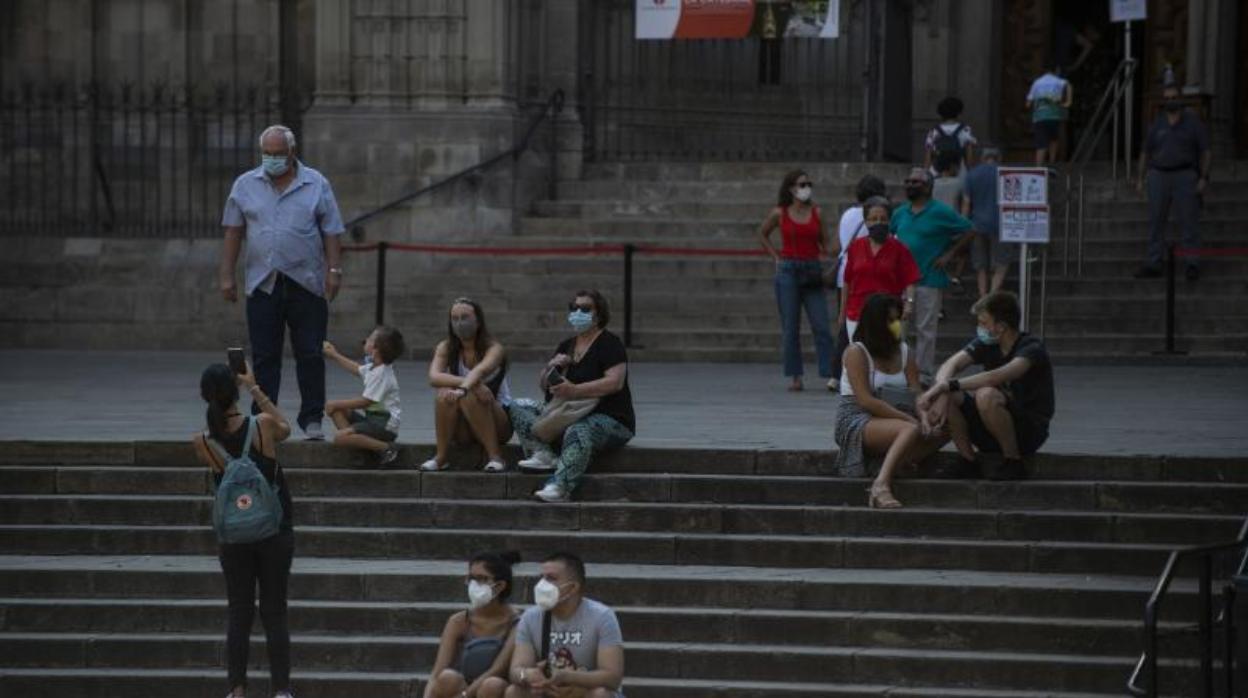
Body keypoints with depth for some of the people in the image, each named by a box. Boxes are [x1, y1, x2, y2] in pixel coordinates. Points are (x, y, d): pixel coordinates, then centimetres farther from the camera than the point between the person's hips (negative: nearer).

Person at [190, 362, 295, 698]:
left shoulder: (202, 443, -12)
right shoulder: (263, 425, -16)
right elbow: (285, 428, 8)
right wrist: (255, 389, 10)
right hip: (275, 532, -1)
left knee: (239, 613, 10)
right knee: (275, 613, 6)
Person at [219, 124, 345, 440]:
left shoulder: (316, 185, 4)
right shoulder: (245, 185, 8)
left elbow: (331, 233, 4)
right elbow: (233, 232, 9)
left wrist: (334, 270, -6)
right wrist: (226, 275, 5)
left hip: (306, 284, -1)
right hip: (263, 284, 1)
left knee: (310, 355, 0)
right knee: (264, 357, 2)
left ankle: (312, 420, 8)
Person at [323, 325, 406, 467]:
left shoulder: (381, 374, -21)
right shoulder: (372, 368, 9)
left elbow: (365, 402, -22)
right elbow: (356, 369, 32)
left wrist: (337, 404, -13)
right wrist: (334, 355, 37)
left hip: (385, 424, -10)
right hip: (372, 417, 10)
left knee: (340, 438, -26)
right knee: (332, 407, 10)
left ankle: (386, 448, -19)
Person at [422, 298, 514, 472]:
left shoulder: (493, 348, -11)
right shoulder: (446, 348, -1)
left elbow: (481, 370, -35)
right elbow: (434, 377, -21)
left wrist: (464, 389, -56)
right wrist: (469, 383, -37)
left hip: (498, 423, -3)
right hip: (462, 429, 3)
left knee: (469, 396, -32)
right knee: (444, 395, -26)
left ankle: (495, 456, -27)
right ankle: (441, 456, -17)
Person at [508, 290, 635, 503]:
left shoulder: (610, 344, -5)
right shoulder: (566, 346, 17)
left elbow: (615, 382, -19)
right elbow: (543, 385, 19)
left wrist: (574, 391, -28)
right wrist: (551, 368, -4)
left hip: (609, 418, -8)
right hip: (566, 415, 8)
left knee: (578, 432, -41)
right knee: (519, 408, -4)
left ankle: (559, 487, -57)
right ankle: (543, 454, -27)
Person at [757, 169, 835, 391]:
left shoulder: (816, 213, 5)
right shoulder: (779, 213, 2)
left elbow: (824, 241, 14)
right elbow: (762, 234, 17)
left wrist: (823, 258, -2)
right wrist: (776, 257, 7)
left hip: (812, 271, 1)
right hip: (788, 271, -1)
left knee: (821, 326, -6)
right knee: (790, 328, 2)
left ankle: (829, 374, -8)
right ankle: (794, 376, 7)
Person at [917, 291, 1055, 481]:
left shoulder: (1032, 348, -18)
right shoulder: (986, 344, 3)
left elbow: (997, 377, -35)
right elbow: (951, 365, -11)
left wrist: (949, 385, -40)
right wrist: (941, 395, -33)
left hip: (1030, 432, -6)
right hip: (991, 435, 6)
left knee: (986, 395, -35)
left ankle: (1013, 464, -17)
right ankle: (969, 463, -6)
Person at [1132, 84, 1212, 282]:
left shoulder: (1193, 122, -2)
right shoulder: (1156, 124, 7)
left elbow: (1206, 152, -2)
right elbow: (1145, 152, 12)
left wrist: (1203, 178, -11)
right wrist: (1140, 179, 4)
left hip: (1184, 177, -3)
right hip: (1159, 177, 3)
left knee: (1188, 222, -7)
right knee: (1155, 223, 1)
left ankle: (1192, 265, -5)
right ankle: (1154, 265, 6)